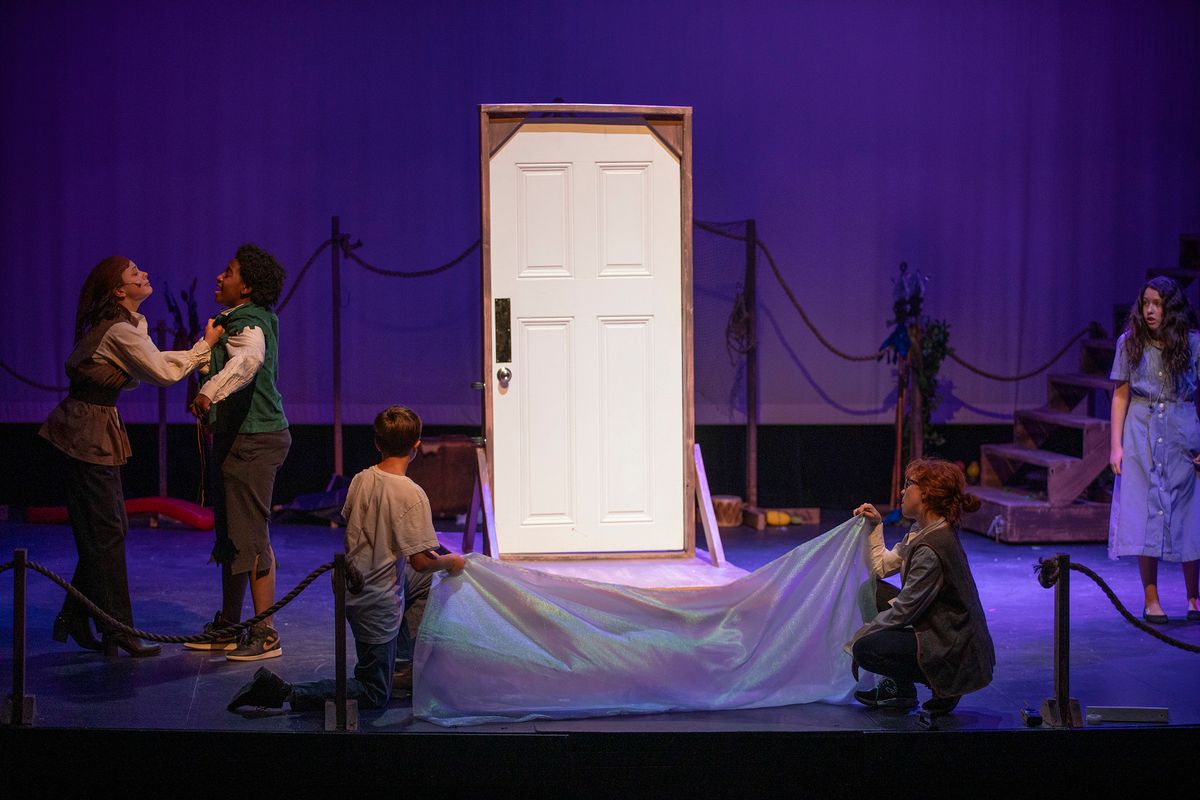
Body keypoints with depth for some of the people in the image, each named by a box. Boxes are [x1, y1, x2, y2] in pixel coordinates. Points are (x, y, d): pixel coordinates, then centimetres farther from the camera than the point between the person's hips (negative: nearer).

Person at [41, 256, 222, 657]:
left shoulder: (125, 325, 13)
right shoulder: (119, 331, -17)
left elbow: (153, 364, 14)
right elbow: (164, 373, -16)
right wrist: (206, 345, -6)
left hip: (88, 429, 10)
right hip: (89, 431, -10)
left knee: (106, 530, 14)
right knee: (106, 533, -4)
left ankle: (73, 620, 21)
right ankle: (118, 631, 1)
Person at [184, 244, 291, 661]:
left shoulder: (247, 324, -17)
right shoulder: (242, 320, 15)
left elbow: (249, 359, -42)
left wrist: (210, 391, -53)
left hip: (253, 440, -11)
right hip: (237, 438, 11)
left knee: (251, 535, -8)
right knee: (230, 533, 16)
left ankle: (265, 634, -3)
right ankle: (227, 628, 26)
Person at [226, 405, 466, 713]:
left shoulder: (360, 479, -1)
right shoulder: (412, 495, -21)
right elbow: (420, 562, -22)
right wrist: (450, 562, 0)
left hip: (350, 590, 8)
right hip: (377, 603, -8)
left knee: (422, 583, 31)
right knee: (374, 696, 4)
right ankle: (286, 693, -12)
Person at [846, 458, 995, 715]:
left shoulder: (931, 548, -25)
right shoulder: (923, 531, 5)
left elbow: (902, 613, -20)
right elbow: (881, 566, 16)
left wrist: (857, 639, -9)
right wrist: (875, 525, 11)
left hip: (957, 653, -10)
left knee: (865, 649, -17)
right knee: (873, 591, 12)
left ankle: (942, 687, -1)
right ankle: (895, 688, 15)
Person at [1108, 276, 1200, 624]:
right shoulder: (1130, 343, 3)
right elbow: (1121, 395, 5)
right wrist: (1116, 445, -1)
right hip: (1141, 434, 1)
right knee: (1144, 514, -1)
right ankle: (1151, 599, 7)